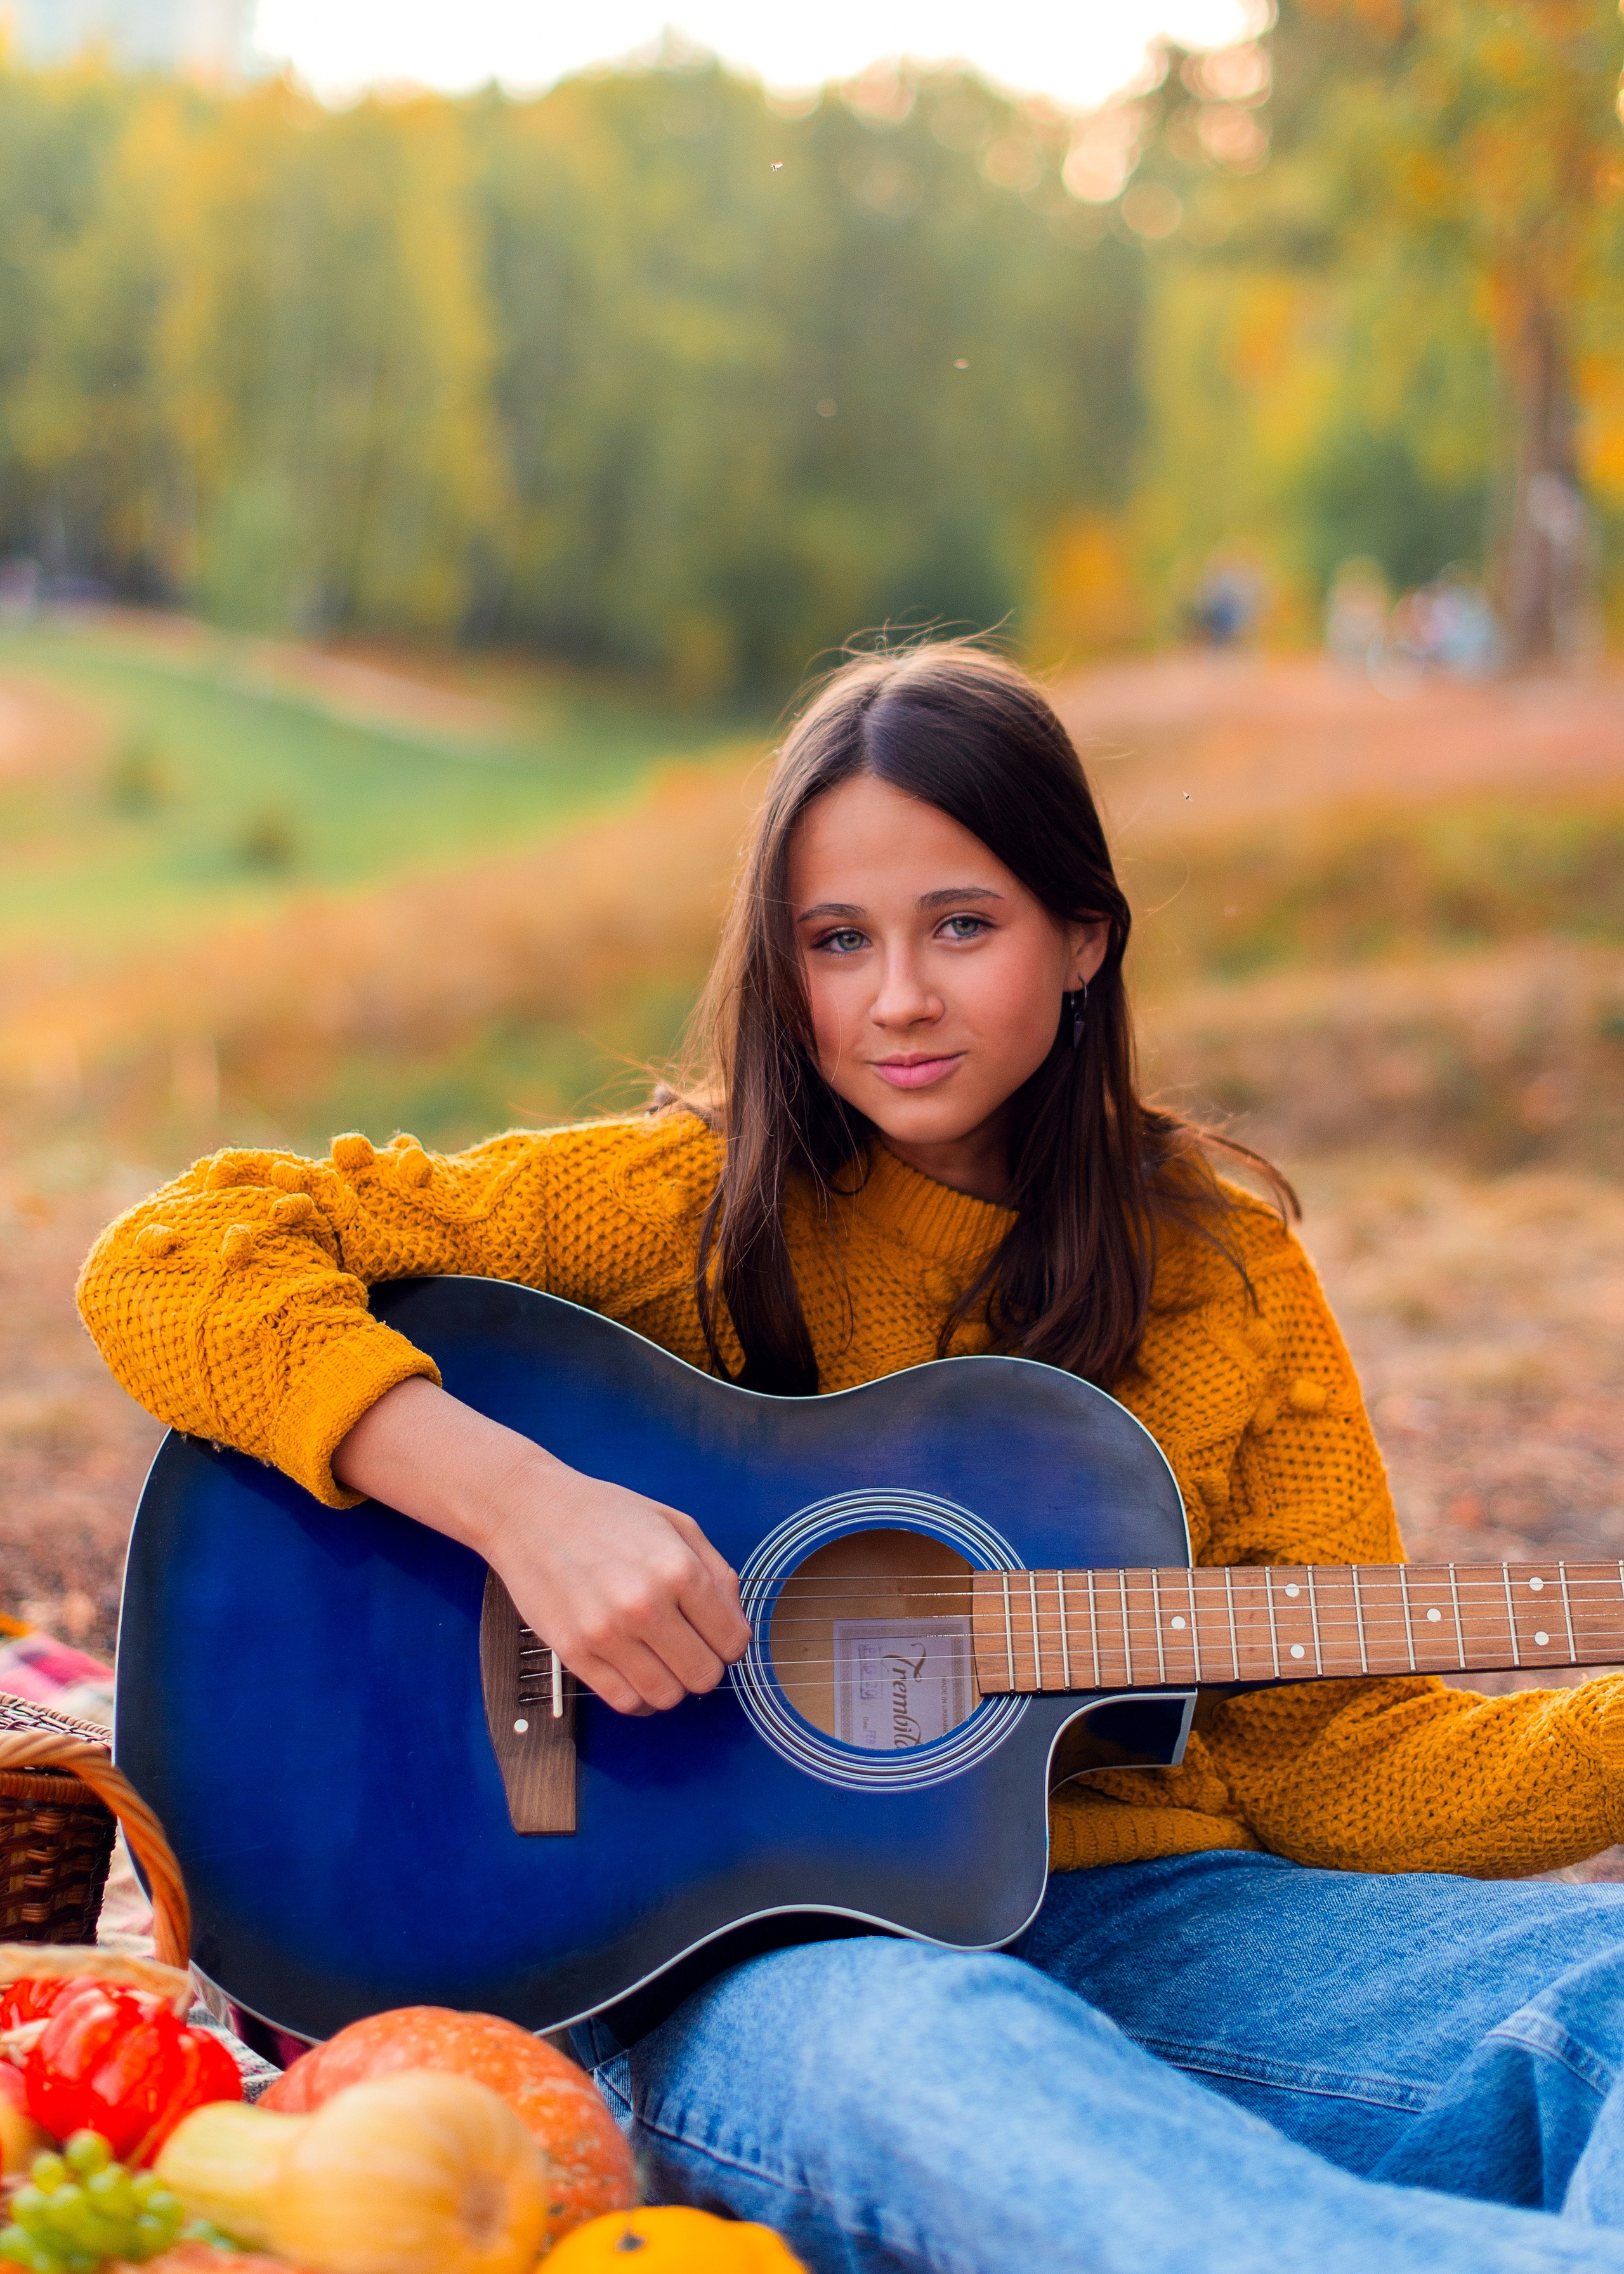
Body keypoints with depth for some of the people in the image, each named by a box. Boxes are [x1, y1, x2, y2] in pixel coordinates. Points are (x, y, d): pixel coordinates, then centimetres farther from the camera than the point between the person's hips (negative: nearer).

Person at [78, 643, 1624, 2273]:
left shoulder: (1223, 1274, 9)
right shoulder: (677, 1209, -1)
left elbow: (1333, 1754, 8)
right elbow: (170, 1263, -8)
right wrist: (514, 1498, -21)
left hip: (1132, 1911, 4)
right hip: (737, 1956, -4)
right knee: (928, 2048, -40)